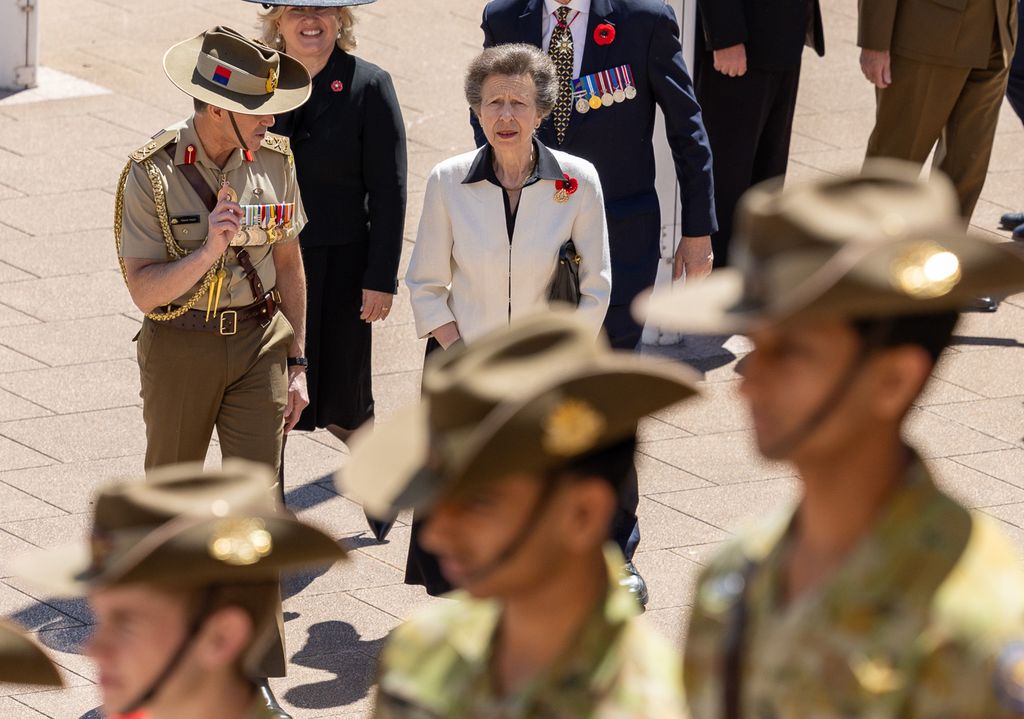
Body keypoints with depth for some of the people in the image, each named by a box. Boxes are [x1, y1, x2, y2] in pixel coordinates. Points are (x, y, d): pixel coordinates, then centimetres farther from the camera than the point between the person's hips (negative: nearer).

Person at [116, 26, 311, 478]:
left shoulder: (274, 161, -2)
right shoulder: (152, 174, -13)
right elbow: (144, 292, -17)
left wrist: (296, 363, 9)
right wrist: (208, 252, -32)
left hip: (259, 343, 2)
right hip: (180, 349, -2)